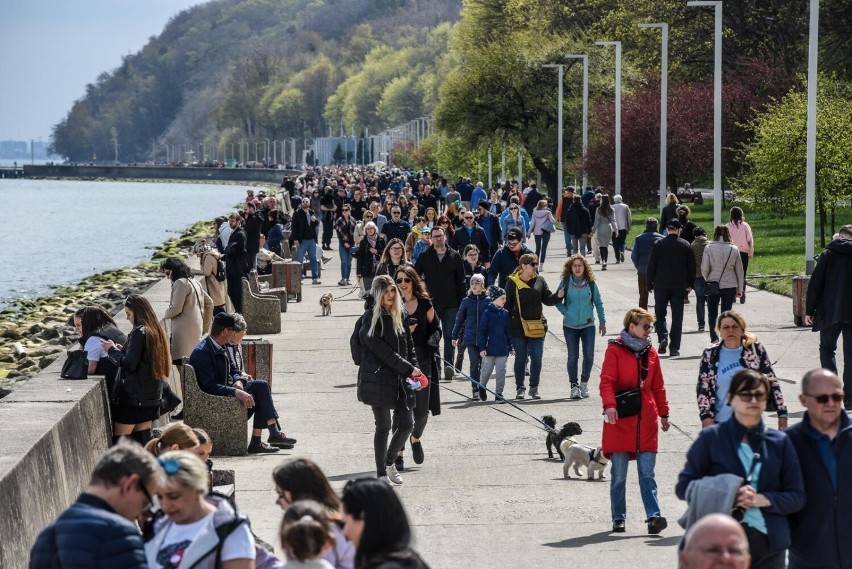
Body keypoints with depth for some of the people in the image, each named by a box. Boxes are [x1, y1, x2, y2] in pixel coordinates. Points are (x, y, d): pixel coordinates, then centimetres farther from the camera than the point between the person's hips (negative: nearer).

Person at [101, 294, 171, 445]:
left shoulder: (139, 333, -15)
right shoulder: (155, 331, 11)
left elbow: (129, 364, -18)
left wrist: (112, 350, -5)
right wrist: (121, 350, 13)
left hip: (134, 396, -9)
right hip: (152, 394, 9)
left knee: (120, 438, -6)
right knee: (142, 435, 11)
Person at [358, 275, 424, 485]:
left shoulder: (400, 315, 11)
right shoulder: (371, 318, -10)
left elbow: (409, 345, 16)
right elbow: (380, 350, -15)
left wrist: (413, 369, 1)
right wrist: (408, 369, -13)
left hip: (399, 378, 6)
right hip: (378, 378, -6)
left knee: (407, 424, 3)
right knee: (383, 426, -1)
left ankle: (389, 462, 26)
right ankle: (381, 474, 10)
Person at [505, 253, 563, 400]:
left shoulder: (539, 281, 6)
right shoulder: (512, 282, -2)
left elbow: (547, 300, 8)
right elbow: (507, 304, 0)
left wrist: (558, 296, -12)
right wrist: (506, 325, -3)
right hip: (519, 326, -2)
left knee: (537, 357, 1)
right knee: (520, 357, 5)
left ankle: (534, 388, 12)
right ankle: (520, 388, 14)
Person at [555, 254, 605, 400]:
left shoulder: (590, 283, -1)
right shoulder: (565, 282, -3)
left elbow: (598, 303, 7)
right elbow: (557, 300, 6)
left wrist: (602, 322, 6)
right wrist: (565, 312, -8)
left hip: (588, 325, 0)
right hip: (570, 326, 0)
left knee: (589, 355, -7)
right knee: (573, 356, 3)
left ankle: (584, 383, 12)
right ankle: (574, 386, 13)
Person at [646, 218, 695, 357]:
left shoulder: (658, 244, -4)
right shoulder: (685, 246, 0)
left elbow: (651, 266, -4)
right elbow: (692, 267, 4)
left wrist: (650, 284, 4)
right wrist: (689, 284, 13)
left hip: (661, 286, -1)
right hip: (679, 287, 1)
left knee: (660, 313, 12)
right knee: (677, 317, 4)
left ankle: (663, 337, -10)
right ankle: (674, 348, 1)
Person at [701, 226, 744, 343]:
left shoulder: (709, 248, -8)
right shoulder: (734, 249, -2)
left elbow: (704, 268, -8)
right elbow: (739, 271, 4)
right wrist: (740, 289, 13)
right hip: (730, 285, 1)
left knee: (712, 313, 13)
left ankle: (714, 337, 1)